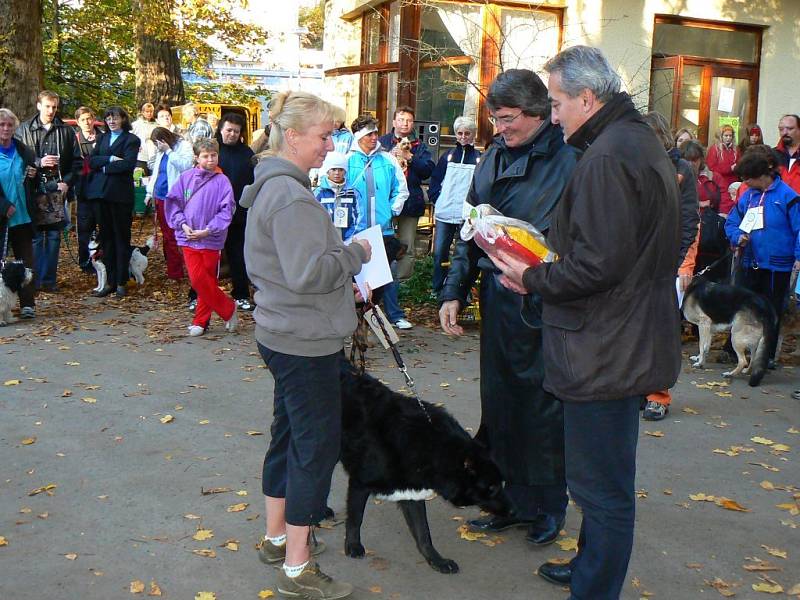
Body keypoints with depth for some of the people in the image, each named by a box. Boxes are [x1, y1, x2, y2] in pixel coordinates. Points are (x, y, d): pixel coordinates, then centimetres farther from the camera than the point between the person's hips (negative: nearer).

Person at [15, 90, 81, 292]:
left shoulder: (66, 131, 9)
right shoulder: (24, 129, 6)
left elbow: (76, 161, 8)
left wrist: (67, 182, -4)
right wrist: (39, 162, -12)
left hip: (58, 188, 1)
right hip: (33, 189, -1)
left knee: (54, 235, 4)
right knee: (34, 235, -1)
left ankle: (49, 279, 10)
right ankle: (34, 279, 5)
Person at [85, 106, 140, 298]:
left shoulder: (131, 139, 1)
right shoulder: (103, 138, 18)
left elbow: (128, 164, -14)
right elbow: (92, 160, 5)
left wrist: (104, 167, -5)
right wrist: (110, 159, -10)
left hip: (120, 194, -5)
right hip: (101, 192, 5)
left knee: (121, 237, 1)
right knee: (106, 237, 7)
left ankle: (121, 282, 6)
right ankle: (110, 281, 11)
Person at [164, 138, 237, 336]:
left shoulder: (222, 181, -4)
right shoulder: (186, 177, 3)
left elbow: (226, 210, -7)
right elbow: (172, 201, 7)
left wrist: (208, 230, -15)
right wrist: (182, 224, -6)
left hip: (211, 240, -2)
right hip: (188, 238, 2)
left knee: (207, 281, 5)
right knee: (198, 280, -4)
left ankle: (201, 321, 22)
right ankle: (228, 309, 13)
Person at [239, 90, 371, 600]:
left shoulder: (273, 186, 13)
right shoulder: (291, 196, -21)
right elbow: (309, 272, -28)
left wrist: (344, 286, 12)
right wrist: (356, 252, -13)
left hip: (284, 334, 11)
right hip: (307, 341, -11)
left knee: (289, 435, 20)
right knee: (317, 446, -2)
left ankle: (277, 537, 35)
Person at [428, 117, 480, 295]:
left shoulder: (480, 158, 2)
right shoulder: (448, 156, 10)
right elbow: (435, 181, 13)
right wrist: (437, 200, 2)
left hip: (468, 215, -2)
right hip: (444, 213, 2)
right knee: (439, 252, 3)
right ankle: (437, 289, 14)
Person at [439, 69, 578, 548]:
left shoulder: (569, 159, -11)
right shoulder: (494, 157, 10)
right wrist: (454, 291, 8)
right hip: (497, 298, 7)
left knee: (544, 406, 6)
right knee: (499, 400, 14)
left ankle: (547, 507, 25)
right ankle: (511, 499, 31)